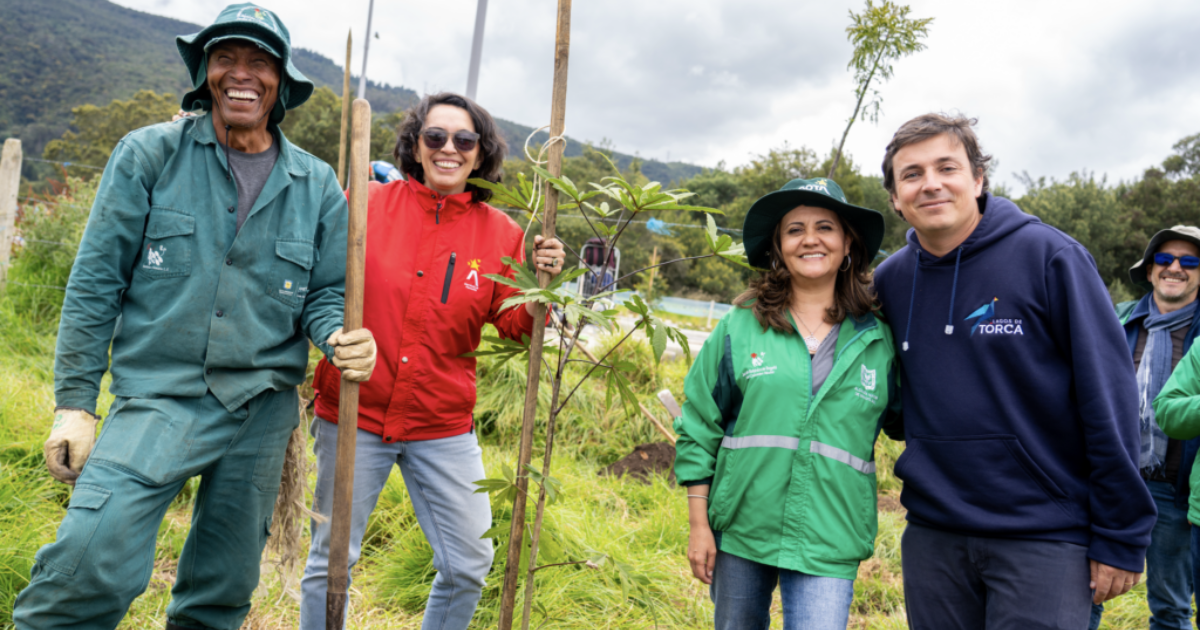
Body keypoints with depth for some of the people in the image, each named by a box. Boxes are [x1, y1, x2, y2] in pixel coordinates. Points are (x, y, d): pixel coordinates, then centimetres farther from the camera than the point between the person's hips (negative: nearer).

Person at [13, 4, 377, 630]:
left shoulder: (317, 186, 5)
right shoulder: (150, 154, 0)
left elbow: (327, 295, 9)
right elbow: (96, 280, 0)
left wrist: (343, 338, -15)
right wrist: (74, 402, -3)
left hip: (264, 412, 3)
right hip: (160, 397, -2)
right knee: (93, 563, -22)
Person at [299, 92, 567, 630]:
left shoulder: (499, 233, 1)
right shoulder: (367, 204, -4)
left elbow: (513, 325, 2)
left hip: (444, 427, 2)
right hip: (354, 415, -1)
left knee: (468, 565, 8)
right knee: (332, 559, 10)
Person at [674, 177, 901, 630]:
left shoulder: (878, 341, 2)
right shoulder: (740, 327, -1)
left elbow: (903, 422, 14)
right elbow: (699, 427, 1)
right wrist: (698, 524, 0)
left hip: (827, 543, 0)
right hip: (739, 530, 1)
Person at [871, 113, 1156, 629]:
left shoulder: (1048, 255, -9)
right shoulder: (889, 280, 4)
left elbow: (1108, 393, -9)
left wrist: (1122, 536, -10)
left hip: (1045, 538, -4)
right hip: (932, 537, 4)